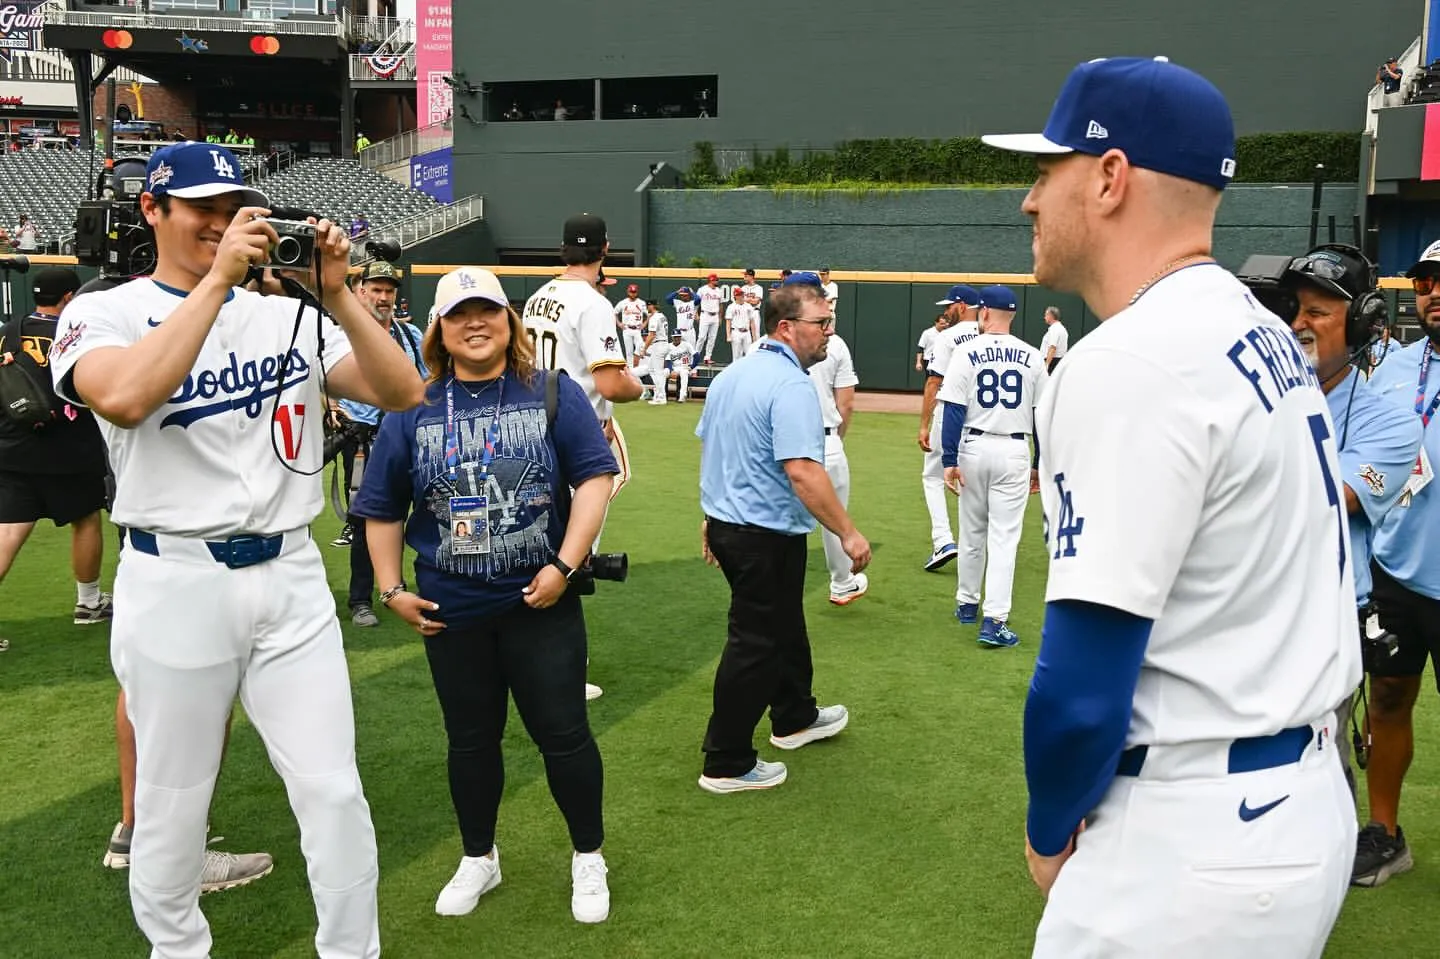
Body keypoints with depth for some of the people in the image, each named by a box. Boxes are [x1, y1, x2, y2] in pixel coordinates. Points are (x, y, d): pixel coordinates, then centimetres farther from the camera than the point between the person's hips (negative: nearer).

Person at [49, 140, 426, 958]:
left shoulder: (290, 315, 8)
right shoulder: (105, 313, -2)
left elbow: (403, 393, -2)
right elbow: (126, 398, -25)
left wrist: (337, 294, -13)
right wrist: (217, 277, -23)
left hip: (292, 578, 3)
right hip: (176, 584, -2)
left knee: (334, 791, 4)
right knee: (173, 802, 12)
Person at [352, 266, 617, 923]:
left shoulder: (554, 393, -2)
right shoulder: (413, 411, 3)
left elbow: (595, 477, -8)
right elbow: (383, 510, 10)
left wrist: (564, 565, -16)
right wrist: (392, 588, 2)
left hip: (542, 604, -2)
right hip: (450, 613, 2)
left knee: (563, 733, 4)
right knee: (470, 739, 16)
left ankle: (588, 857, 26)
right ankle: (478, 859, 36)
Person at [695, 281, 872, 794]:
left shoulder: (731, 375, 9)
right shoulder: (791, 386, -21)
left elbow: (706, 448, 17)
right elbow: (801, 471, -30)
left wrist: (714, 517, 25)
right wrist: (848, 534, -26)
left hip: (725, 523, 10)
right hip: (768, 536, -10)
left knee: (784, 625, 25)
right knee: (755, 645, 1)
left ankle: (795, 718, 43)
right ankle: (727, 764, 11)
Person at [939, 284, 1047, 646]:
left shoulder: (966, 353, -4)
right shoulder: (1031, 356, 2)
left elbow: (954, 411, -9)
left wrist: (950, 460, -8)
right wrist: (1040, 463, 11)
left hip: (974, 448, 0)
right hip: (1014, 452, 0)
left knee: (972, 532, 16)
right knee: (1004, 536, -1)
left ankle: (967, 603, 30)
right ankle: (994, 620, -8)